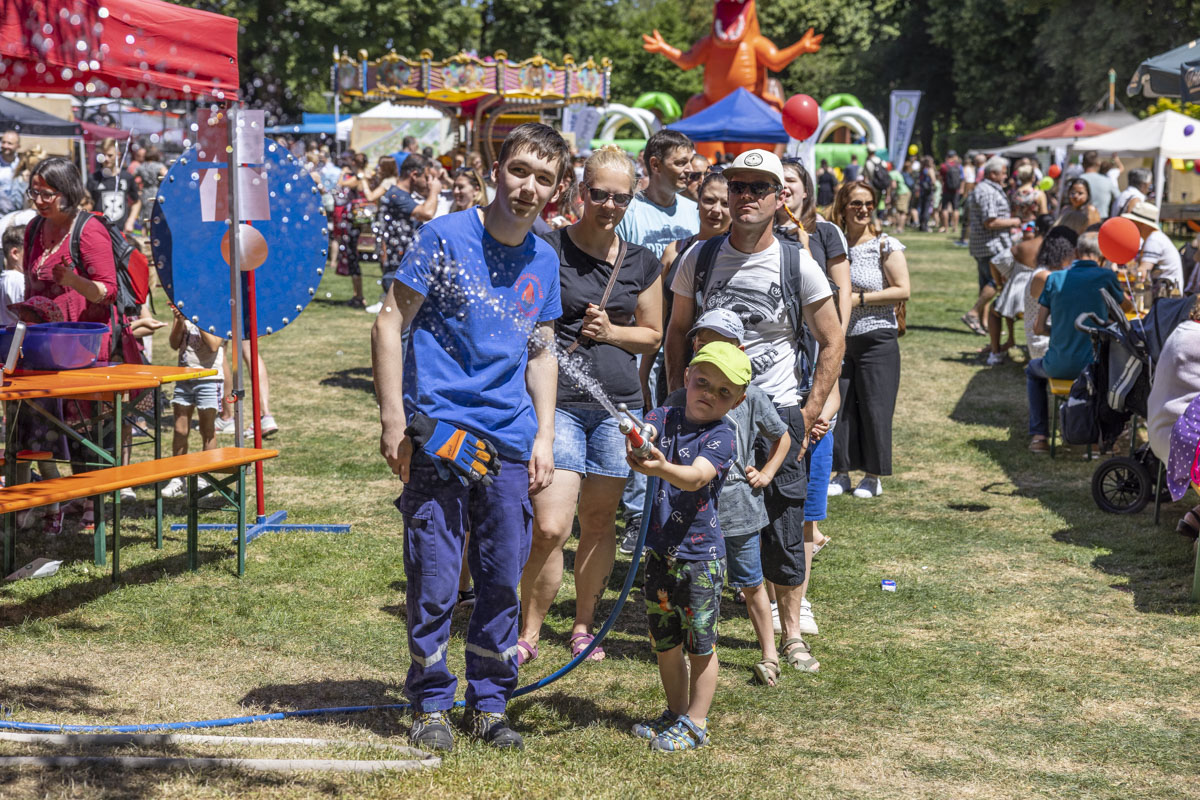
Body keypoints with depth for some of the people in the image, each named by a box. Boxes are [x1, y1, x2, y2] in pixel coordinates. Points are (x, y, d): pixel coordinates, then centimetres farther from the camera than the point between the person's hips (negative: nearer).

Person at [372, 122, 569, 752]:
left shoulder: (544, 261, 10)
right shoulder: (445, 237, -5)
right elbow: (390, 323, -4)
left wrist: (543, 436, 12)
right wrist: (393, 419, -10)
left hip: (509, 441, 5)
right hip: (438, 433, -5)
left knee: (503, 580, 9)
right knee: (433, 582, -1)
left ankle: (489, 703, 22)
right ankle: (430, 705, 15)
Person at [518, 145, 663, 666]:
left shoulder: (641, 263, 9)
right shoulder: (547, 249, -3)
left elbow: (652, 334, 17)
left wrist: (610, 331, -1)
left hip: (618, 404, 4)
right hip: (557, 401, -4)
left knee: (599, 522, 10)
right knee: (550, 527, -13)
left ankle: (584, 625, 28)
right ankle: (529, 634, 4)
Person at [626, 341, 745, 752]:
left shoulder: (721, 436, -11)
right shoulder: (665, 417, 3)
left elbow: (695, 478, -27)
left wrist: (662, 468, -48)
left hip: (700, 554, -5)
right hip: (659, 550, 5)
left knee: (699, 644, 2)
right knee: (664, 641, 15)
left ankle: (695, 723, 14)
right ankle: (675, 713, 30)